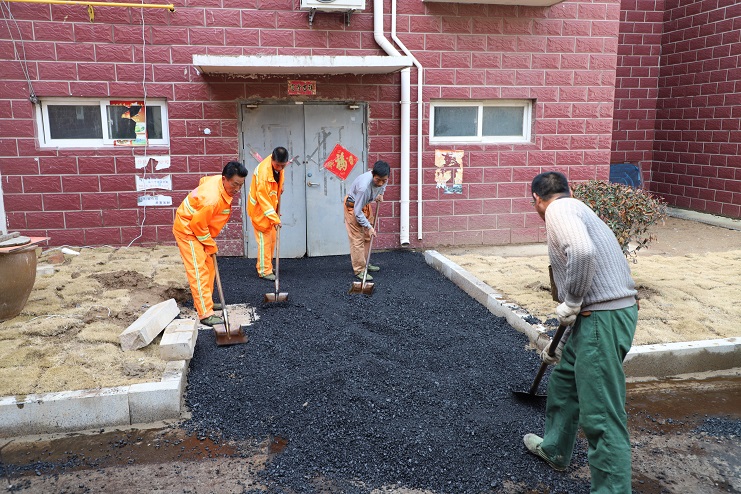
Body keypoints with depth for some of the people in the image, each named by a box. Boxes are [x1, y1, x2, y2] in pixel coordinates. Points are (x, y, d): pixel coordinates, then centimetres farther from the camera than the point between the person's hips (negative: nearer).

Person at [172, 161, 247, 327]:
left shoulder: (218, 180, -10)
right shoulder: (212, 199, -37)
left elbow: (203, 180, 12)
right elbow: (198, 224, -28)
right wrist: (211, 245, -14)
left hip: (200, 226, 10)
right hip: (188, 230, -10)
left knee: (208, 266, 16)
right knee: (198, 270, -12)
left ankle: (204, 301, 29)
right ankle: (205, 313, -12)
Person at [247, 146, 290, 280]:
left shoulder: (278, 165, -6)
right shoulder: (263, 171, -31)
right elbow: (263, 198, -30)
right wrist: (274, 219, -30)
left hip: (271, 205, 8)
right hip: (259, 208, -8)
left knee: (272, 238, 13)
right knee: (264, 239, -6)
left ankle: (267, 265, 25)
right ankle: (264, 271, 0)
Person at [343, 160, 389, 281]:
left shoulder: (383, 178, -21)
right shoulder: (364, 187, -41)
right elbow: (357, 212, -31)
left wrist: (381, 194, -4)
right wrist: (369, 227, -26)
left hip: (365, 204, 8)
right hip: (353, 206, -7)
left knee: (367, 237, 14)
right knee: (357, 239, -9)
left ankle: (365, 263, 28)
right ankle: (359, 270, -4)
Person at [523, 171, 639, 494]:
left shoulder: (558, 209, -8)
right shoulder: (575, 208, 23)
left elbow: (582, 252, -30)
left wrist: (571, 303, -15)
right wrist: (564, 327, 42)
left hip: (604, 316, -11)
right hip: (599, 313, 11)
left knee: (601, 415, -5)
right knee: (564, 378, 26)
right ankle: (555, 449, 44)